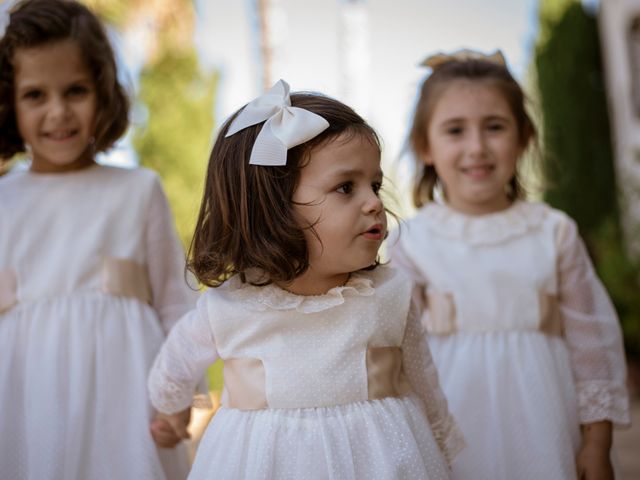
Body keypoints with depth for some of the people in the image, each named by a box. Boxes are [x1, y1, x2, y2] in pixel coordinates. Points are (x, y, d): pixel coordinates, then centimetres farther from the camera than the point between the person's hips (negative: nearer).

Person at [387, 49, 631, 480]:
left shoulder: (553, 233, -1)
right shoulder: (413, 243, -3)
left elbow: (592, 339, 4)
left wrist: (597, 444, 5)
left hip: (539, 428, 1)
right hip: (452, 430, -1)